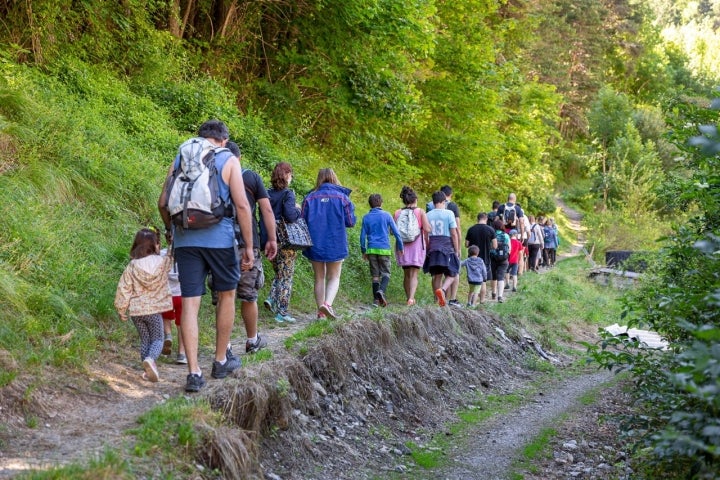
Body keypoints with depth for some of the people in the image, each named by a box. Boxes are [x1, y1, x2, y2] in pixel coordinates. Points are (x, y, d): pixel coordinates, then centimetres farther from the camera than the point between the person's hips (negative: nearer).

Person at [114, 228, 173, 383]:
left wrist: (121, 310, 9)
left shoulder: (131, 266, -3)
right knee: (157, 339, 7)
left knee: (144, 339, 15)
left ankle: (149, 369, 10)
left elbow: (124, 290, -1)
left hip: (136, 310, 2)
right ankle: (150, 359, -22)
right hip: (154, 309, -2)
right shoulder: (163, 262, -7)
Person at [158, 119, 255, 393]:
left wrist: (170, 229, 30)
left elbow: (163, 203, 11)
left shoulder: (180, 160, 10)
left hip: (186, 240, 3)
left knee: (190, 303, 1)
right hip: (220, 239, -2)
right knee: (226, 296, 17)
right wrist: (249, 247, -4)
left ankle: (194, 372, -5)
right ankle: (221, 360, 26)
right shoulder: (229, 161, 0)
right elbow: (241, 205, -8)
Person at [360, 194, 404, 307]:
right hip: (384, 249, -2)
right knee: (386, 273, 3)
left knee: (375, 275, 8)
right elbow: (396, 232, 1)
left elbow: (362, 236, 6)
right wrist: (400, 247, 10)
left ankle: (376, 299, 5)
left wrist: (363, 251, 15)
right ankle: (381, 291, -24)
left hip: (371, 249, 2)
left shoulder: (366, 217, 5)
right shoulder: (386, 215, 0)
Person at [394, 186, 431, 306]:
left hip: (403, 246, 3)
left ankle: (408, 298, 21)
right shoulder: (420, 212, -4)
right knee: (414, 274, -2)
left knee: (406, 274, 16)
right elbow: (427, 229, -11)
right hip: (417, 245, -3)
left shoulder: (397, 213, 2)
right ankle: (411, 298, -19)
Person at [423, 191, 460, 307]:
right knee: (451, 274, 4)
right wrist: (457, 250, 1)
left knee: (436, 275, 10)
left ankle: (439, 301, 9)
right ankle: (442, 290, -23)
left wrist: (427, 249, 16)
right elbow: (454, 233, -6)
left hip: (433, 248, 4)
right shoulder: (449, 213, -5)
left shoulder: (428, 215, 6)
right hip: (447, 248, -4)